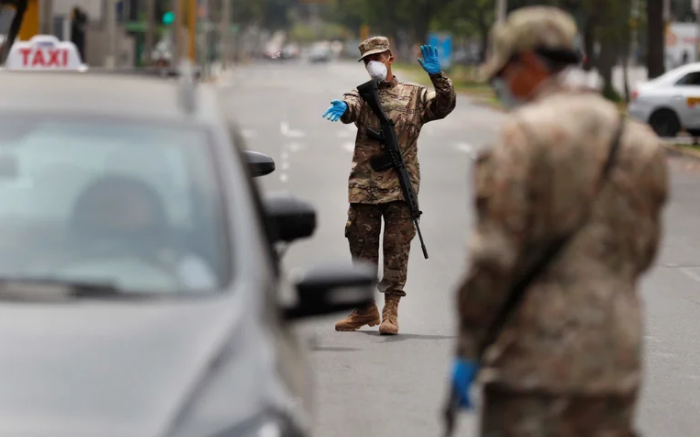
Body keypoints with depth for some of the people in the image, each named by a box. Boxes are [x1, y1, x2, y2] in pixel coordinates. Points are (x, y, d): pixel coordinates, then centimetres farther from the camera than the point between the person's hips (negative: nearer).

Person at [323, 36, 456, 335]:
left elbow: (445, 105, -3)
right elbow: (351, 107, -11)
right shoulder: (363, 95, 12)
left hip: (400, 186, -2)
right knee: (362, 247, 5)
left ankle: (391, 310, 1)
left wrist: (437, 76, -18)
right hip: (364, 185, 2)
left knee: (396, 248, -4)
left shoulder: (415, 96, 11)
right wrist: (342, 107, -35)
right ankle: (365, 309, 17)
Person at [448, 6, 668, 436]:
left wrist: (469, 348, -7)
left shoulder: (525, 135, -10)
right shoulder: (640, 143, 11)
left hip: (536, 356, -6)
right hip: (615, 357, 6)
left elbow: (495, 252, -13)